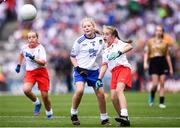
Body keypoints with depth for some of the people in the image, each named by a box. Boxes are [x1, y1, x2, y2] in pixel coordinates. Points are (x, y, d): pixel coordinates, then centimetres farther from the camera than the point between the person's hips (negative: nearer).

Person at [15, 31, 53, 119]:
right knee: (26, 90, -24)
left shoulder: (40, 48, -12)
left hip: (41, 72, -3)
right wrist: (18, 65, 24)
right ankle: (37, 103, 5)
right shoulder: (24, 48, 4)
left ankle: (49, 112, 24)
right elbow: (21, 54, 29)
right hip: (29, 73, 3)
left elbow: (43, 62, -22)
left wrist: (33, 58, -33)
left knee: (44, 96, -4)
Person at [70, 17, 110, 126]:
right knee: (80, 90, -25)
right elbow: (72, 56, 1)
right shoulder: (79, 41, -6)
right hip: (81, 70, -3)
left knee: (101, 93, -1)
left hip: (94, 71, 3)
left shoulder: (100, 39, 3)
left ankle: (104, 118, 15)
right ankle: (74, 114, -4)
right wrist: (78, 68, -11)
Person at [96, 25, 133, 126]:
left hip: (123, 68, -7)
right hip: (114, 72, 7)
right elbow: (104, 65, 25)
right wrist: (99, 79, 18)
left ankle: (124, 116, -42)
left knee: (119, 90, -29)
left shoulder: (118, 43, 3)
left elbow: (129, 46, -17)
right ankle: (124, 120, 3)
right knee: (113, 97, -6)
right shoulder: (106, 51, 24)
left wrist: (119, 52, -30)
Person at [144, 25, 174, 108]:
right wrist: (145, 63, -8)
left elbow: (167, 55, 13)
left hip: (163, 62, 1)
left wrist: (171, 68, 12)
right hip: (153, 62, -1)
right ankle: (152, 97, 19)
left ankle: (161, 103, 3)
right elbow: (146, 53, 8)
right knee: (155, 84, -11)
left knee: (162, 84, -2)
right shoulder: (150, 42, 8)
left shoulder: (165, 43, 10)